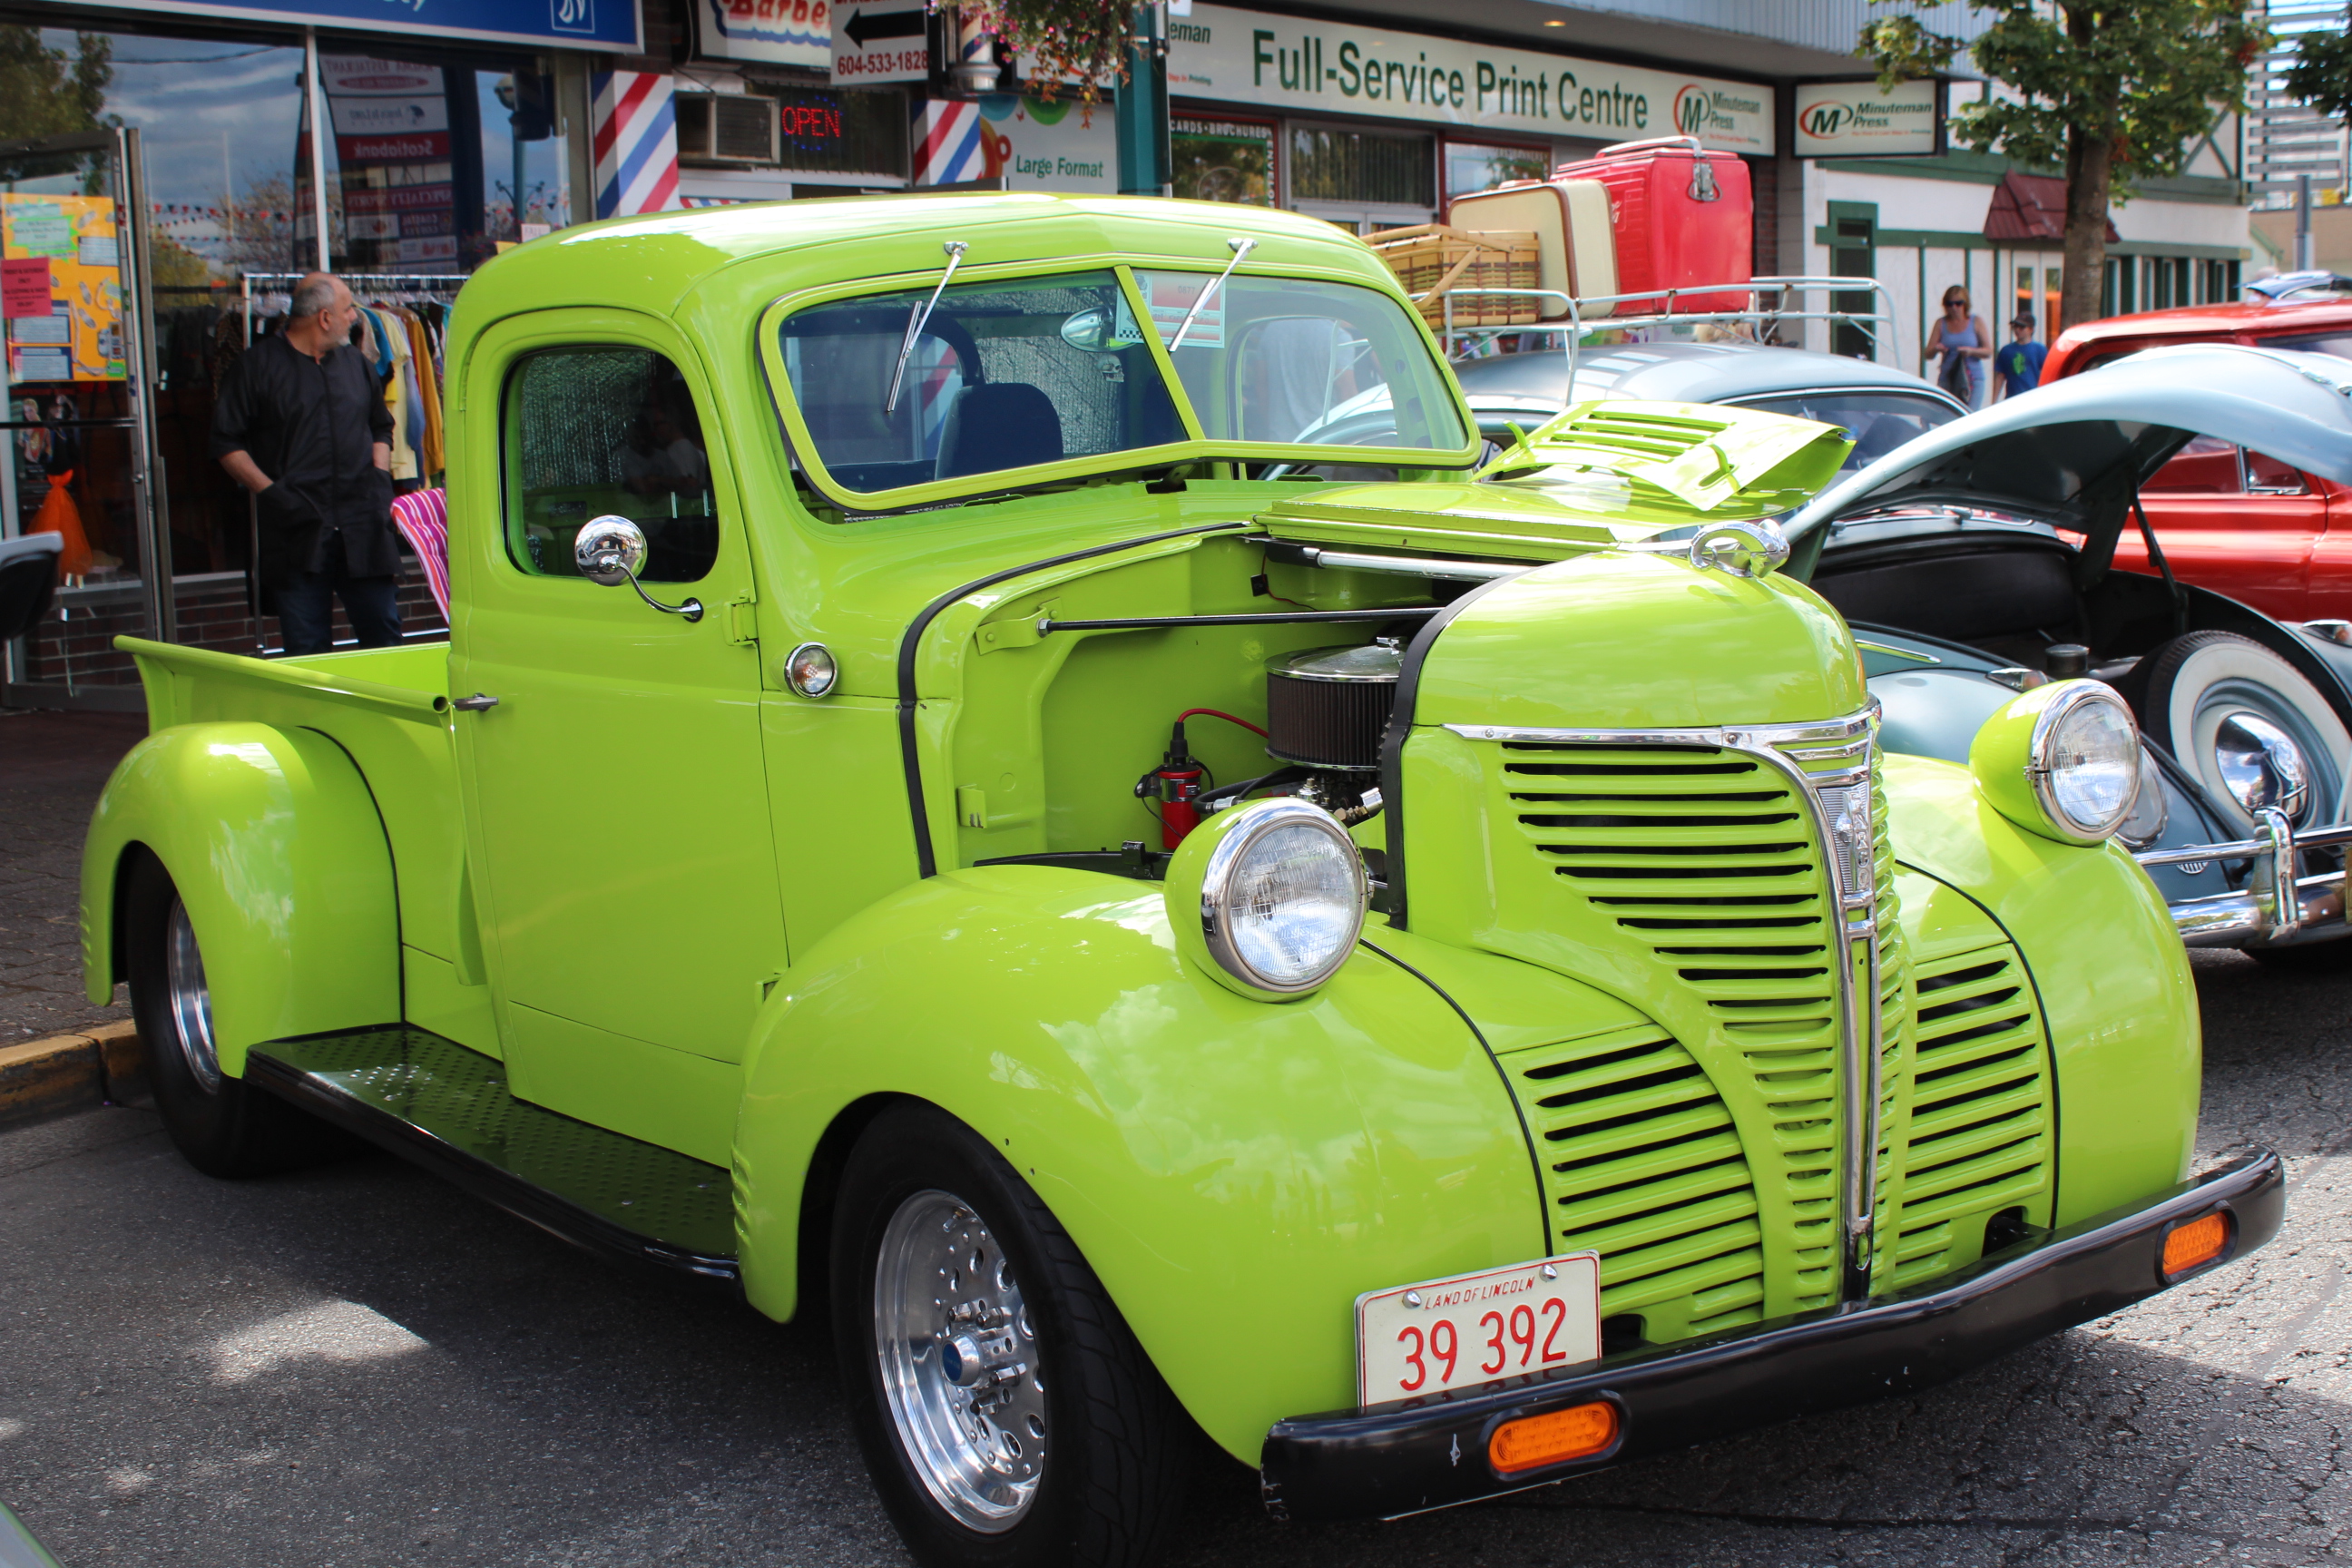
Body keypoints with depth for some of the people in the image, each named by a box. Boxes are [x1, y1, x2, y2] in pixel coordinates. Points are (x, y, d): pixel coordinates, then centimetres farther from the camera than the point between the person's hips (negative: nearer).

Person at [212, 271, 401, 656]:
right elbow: (226, 442, 0)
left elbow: (381, 427, 27)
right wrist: (269, 490, -10)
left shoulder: (356, 363, 16)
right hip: (296, 531, -4)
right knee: (307, 650, -1)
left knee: (385, 635, 3)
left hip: (363, 531, 4)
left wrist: (378, 476, 9)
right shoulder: (259, 364, 1)